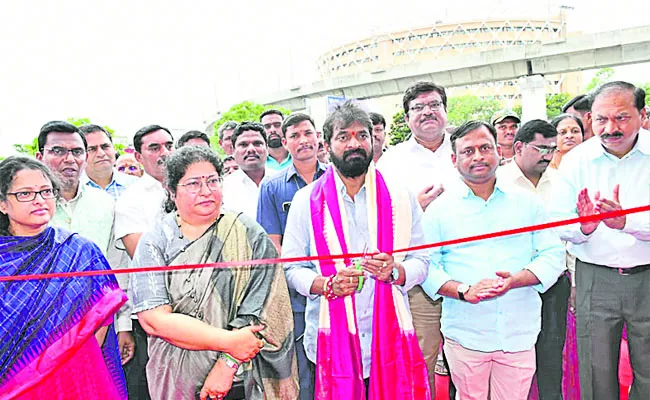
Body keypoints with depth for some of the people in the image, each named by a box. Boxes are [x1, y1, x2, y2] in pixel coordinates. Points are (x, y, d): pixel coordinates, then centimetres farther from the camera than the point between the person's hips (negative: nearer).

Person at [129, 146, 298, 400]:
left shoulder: (249, 235, -5)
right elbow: (153, 317, -15)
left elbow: (262, 309, -12)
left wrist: (227, 365, -21)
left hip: (242, 376, 0)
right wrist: (228, 341, -21)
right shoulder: (155, 241, -5)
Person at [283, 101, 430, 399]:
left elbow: (420, 260, 4)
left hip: (391, 337, 1)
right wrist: (327, 285, -17)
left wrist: (396, 272, -16)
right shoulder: (307, 200, 0)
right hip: (332, 338, -1)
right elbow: (291, 268, 0)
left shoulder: (400, 198, 4)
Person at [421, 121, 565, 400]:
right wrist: (464, 290, -20)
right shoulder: (440, 208, 1)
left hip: (520, 334, 2)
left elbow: (552, 255, 3)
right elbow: (426, 266, -3)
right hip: (464, 335, -1)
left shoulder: (527, 203, 6)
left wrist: (514, 280, -16)